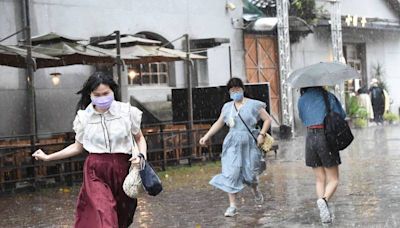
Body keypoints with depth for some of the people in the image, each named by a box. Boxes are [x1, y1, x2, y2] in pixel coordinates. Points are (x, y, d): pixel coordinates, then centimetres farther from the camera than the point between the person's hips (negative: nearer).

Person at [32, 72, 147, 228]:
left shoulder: (127, 111, -3)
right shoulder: (84, 117, 1)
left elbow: (140, 139, 10)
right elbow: (78, 146, 13)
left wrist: (141, 155, -11)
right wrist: (48, 157, 11)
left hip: (122, 169, 1)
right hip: (96, 173, -1)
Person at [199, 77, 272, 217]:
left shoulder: (253, 105, -1)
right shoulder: (227, 107, 10)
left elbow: (267, 119, 2)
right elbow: (219, 123, 20)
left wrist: (262, 134, -10)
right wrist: (206, 136, 13)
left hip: (249, 143, -3)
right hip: (233, 144, 3)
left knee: (250, 172, 0)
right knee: (231, 173, -6)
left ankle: (255, 190, 37)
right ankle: (232, 206, -2)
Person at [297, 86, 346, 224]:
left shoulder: (301, 100, 10)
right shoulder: (327, 96, 1)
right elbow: (341, 116, 6)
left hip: (310, 138, 4)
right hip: (326, 137, -3)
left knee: (320, 179, 12)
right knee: (333, 180, 3)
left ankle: (324, 215, 3)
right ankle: (324, 199, -26)